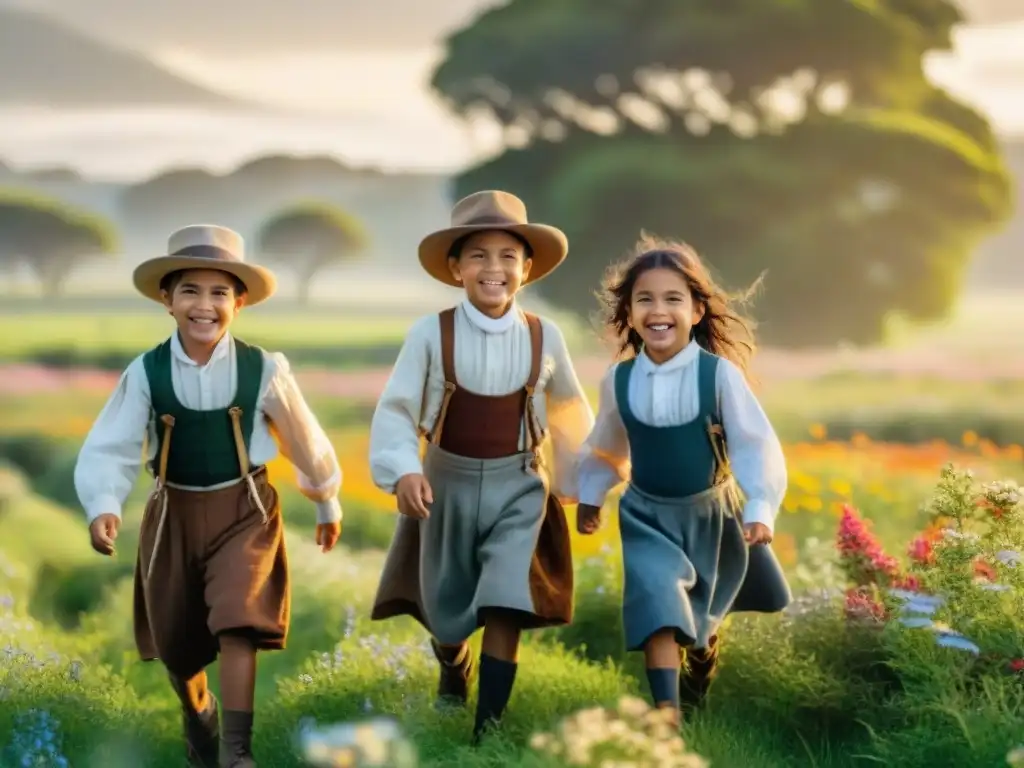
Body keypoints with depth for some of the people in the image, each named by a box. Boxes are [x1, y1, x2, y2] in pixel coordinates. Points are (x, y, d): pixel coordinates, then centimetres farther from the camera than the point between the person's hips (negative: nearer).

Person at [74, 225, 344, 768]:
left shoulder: (263, 370, -11)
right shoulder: (145, 373, -11)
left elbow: (306, 441, 3)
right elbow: (110, 448, -17)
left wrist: (328, 504, 16)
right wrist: (103, 507, -36)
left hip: (243, 510, -2)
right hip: (174, 514, 2)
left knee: (237, 619, -22)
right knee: (175, 640, 14)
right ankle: (196, 714, 46)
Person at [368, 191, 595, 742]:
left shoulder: (544, 337, -8)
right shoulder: (431, 335, -15)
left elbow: (570, 412, 7)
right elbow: (395, 410, -14)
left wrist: (583, 484, 13)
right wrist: (403, 471, -31)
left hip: (517, 485, 0)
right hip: (448, 481, 0)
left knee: (506, 602, -14)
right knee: (446, 603, 17)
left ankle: (488, 727, -6)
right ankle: (452, 667, 52)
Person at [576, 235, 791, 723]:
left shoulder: (719, 373, -22)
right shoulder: (618, 381, -12)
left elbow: (755, 444, -19)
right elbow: (605, 445, 7)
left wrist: (760, 508, -26)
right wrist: (590, 496, 14)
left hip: (712, 511, 0)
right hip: (647, 515, 0)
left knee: (705, 612, 23)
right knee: (658, 608, -19)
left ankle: (704, 652, 57)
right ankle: (668, 714, -21)